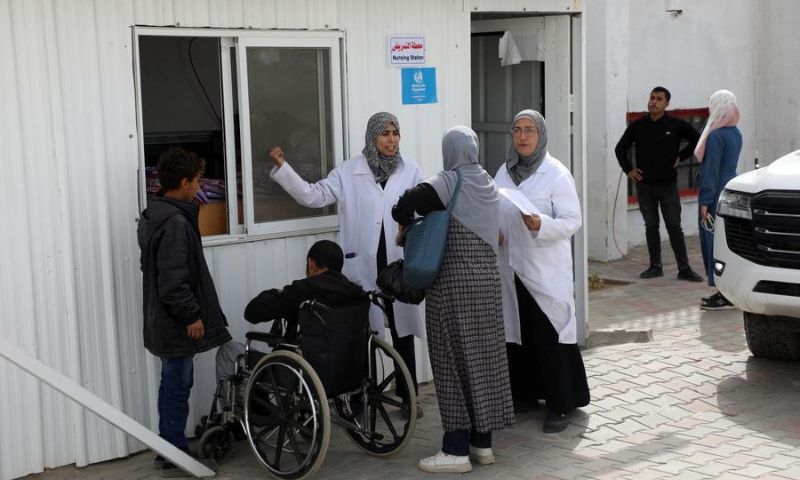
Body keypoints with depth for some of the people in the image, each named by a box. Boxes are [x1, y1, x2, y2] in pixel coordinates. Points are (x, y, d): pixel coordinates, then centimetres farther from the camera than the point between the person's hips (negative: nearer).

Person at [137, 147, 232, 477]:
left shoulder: (153, 216, 10)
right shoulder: (175, 222, -22)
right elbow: (173, 279, -26)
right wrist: (191, 315, -18)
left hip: (164, 319, 10)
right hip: (177, 322, -10)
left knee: (171, 384, 17)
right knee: (178, 386, -1)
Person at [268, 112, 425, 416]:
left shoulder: (410, 171, 3)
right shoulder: (349, 172, 2)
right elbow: (313, 196, -3)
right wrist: (282, 167, -11)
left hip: (399, 263, 1)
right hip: (362, 265, -1)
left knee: (402, 328, 10)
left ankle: (408, 395, 22)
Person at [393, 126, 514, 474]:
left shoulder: (448, 183, -12)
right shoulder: (488, 184, 8)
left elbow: (402, 209, -21)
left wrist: (410, 226, 1)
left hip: (452, 285, -6)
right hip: (486, 282, 7)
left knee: (454, 362, -2)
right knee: (483, 359, 11)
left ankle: (457, 449, 2)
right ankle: (482, 442, 20)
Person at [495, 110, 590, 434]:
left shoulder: (556, 174, -7)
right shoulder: (504, 172, 10)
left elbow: (572, 221, -11)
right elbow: (494, 211, 20)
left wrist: (541, 225, -28)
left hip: (546, 270, -5)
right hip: (511, 267, 6)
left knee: (550, 337, -5)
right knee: (516, 332, 10)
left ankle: (560, 405, 4)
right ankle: (525, 394, 25)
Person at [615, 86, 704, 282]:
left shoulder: (676, 125, -3)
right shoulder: (637, 126, 3)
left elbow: (697, 140, 7)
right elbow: (620, 149, 14)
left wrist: (680, 157, 1)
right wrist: (628, 169, 5)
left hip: (668, 185, -2)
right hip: (644, 185, 2)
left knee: (674, 227, -2)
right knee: (651, 227, 8)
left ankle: (684, 269, -1)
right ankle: (655, 266, 15)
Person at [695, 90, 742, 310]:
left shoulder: (716, 135, -16)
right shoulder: (736, 133, 11)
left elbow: (711, 170, -18)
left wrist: (705, 201, -16)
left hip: (718, 194, -9)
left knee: (715, 241, -3)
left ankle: (725, 295, -1)